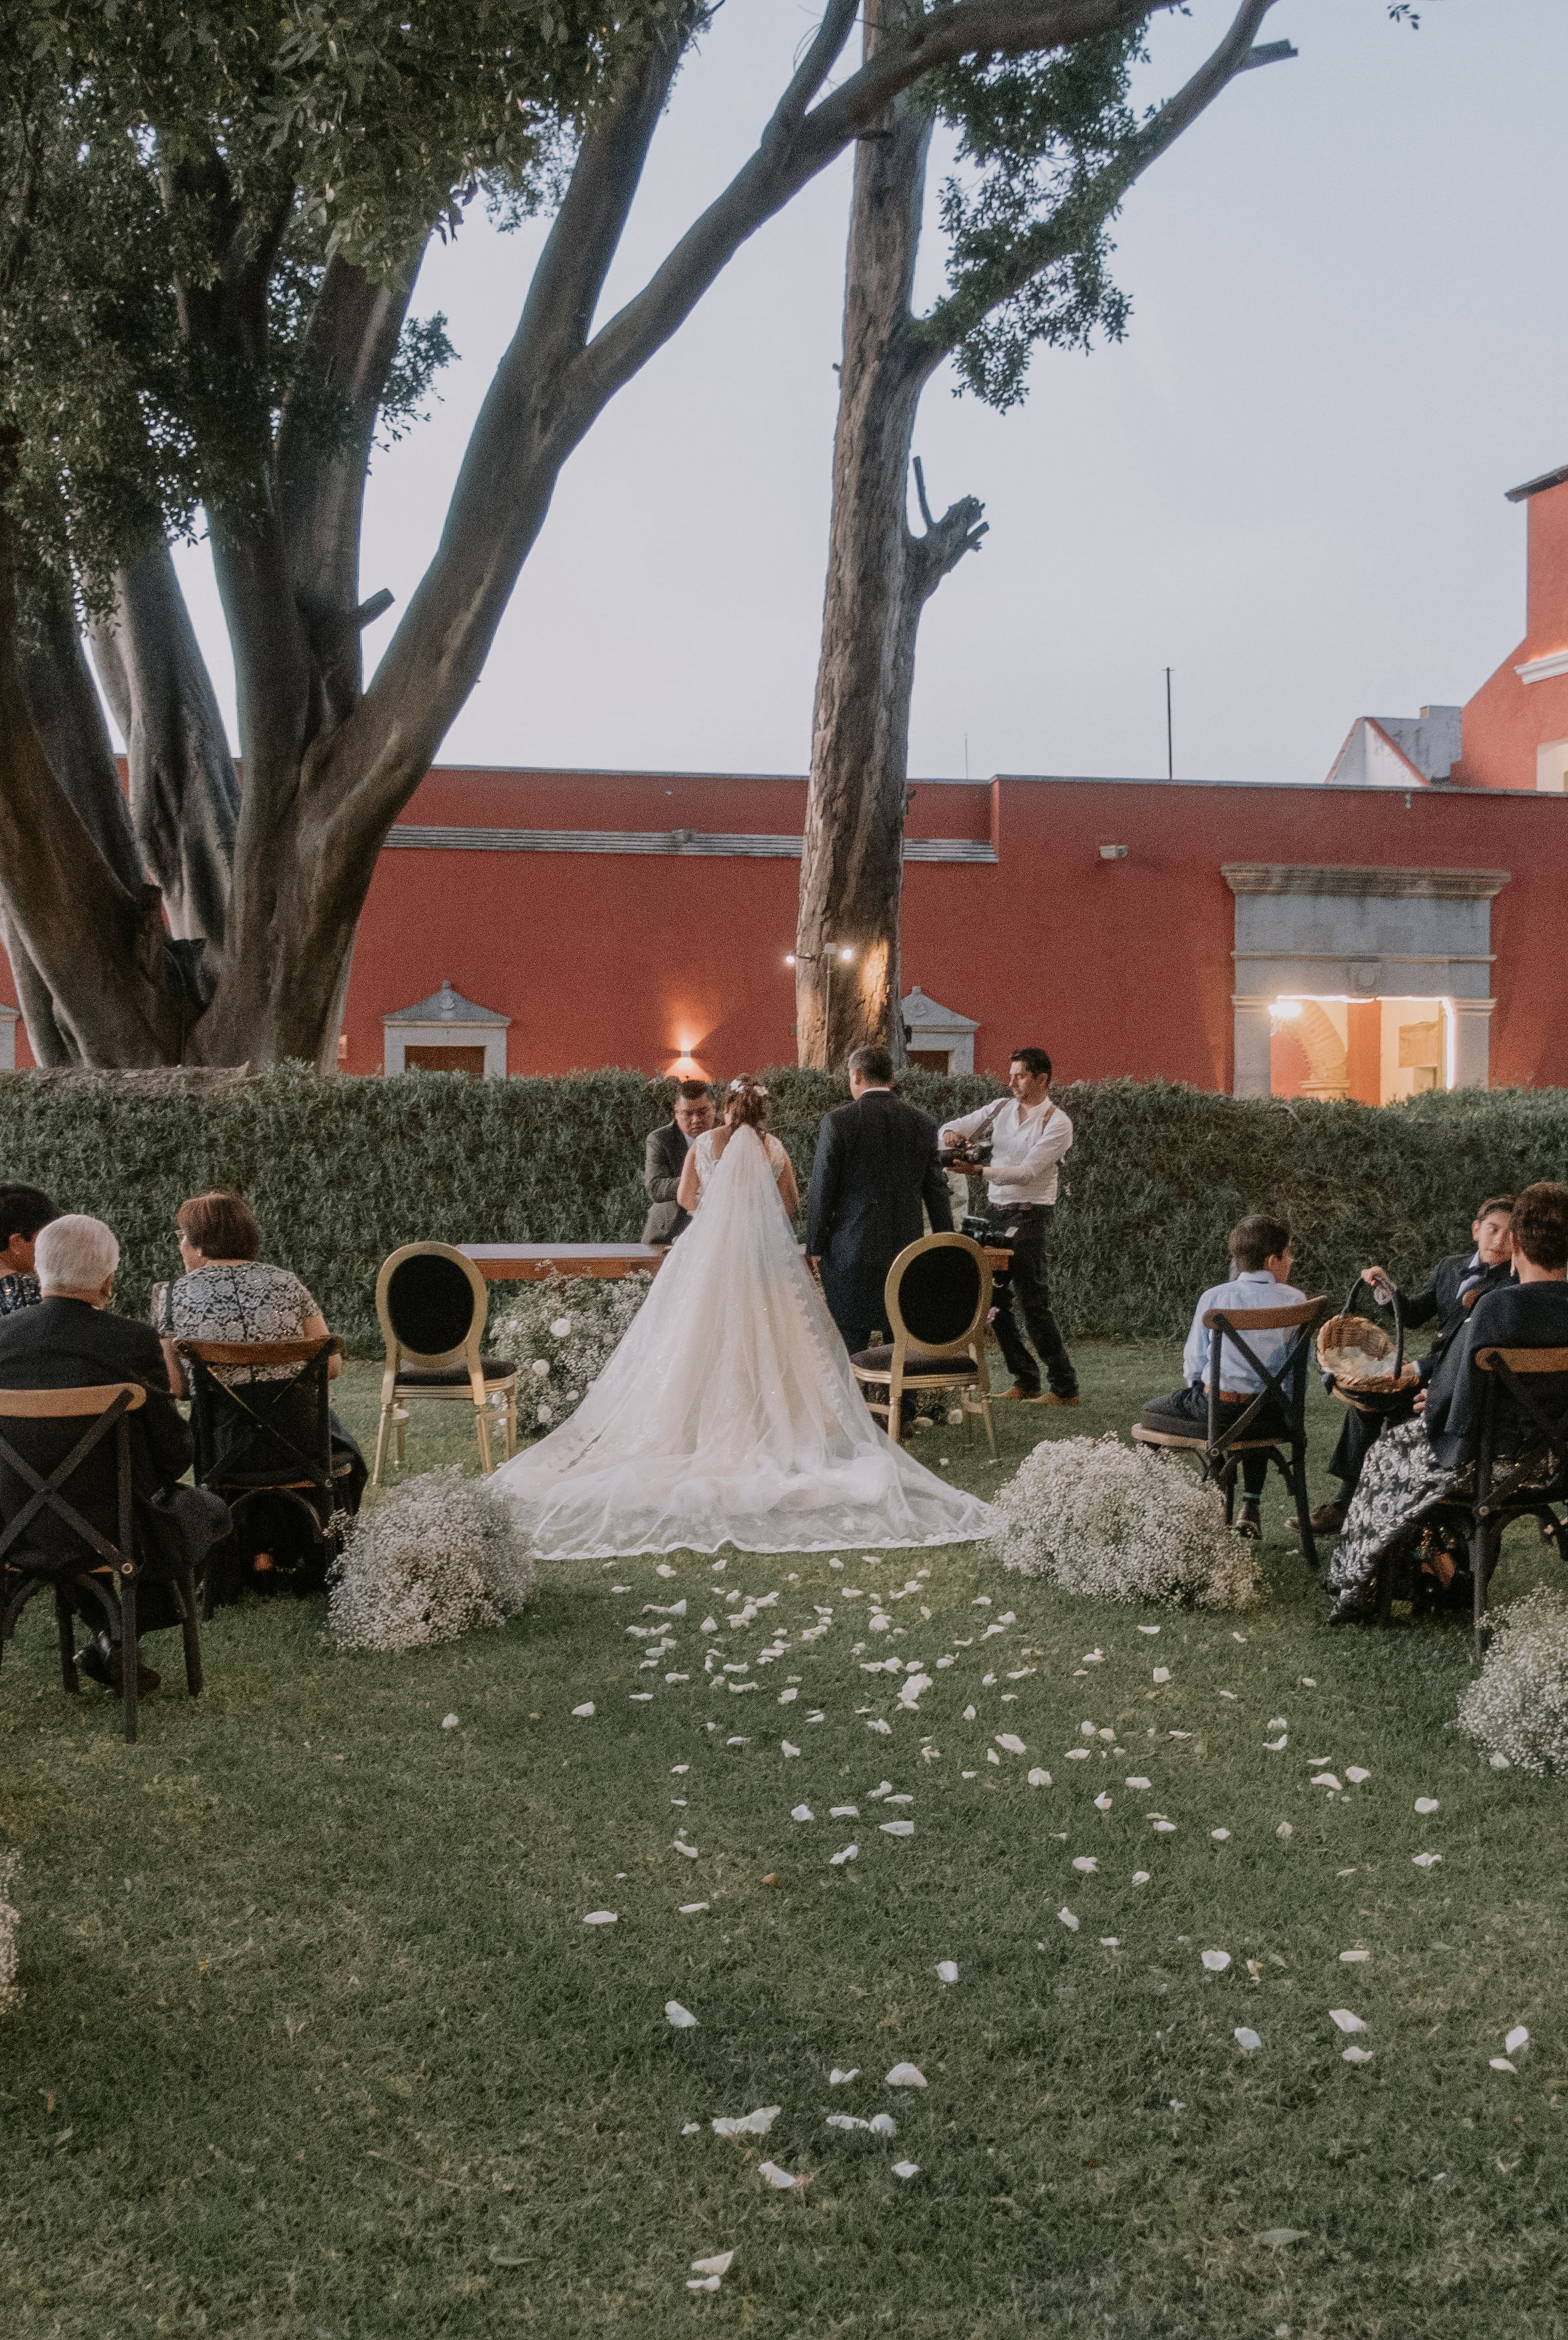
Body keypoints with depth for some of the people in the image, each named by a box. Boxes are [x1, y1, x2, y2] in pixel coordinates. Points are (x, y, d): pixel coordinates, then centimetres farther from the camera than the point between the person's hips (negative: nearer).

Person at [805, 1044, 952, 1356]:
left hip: (851, 1251, -4)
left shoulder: (837, 1121, -7)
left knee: (850, 1345, 0)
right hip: (908, 1251, 4)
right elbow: (936, 1190, 8)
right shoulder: (923, 1123, 4)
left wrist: (814, 1247, 3)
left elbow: (822, 1191, -5)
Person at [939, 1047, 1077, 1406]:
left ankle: (1065, 1387, -2)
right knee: (994, 1300, 8)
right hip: (995, 1211, 7)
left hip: (1029, 1215, -7)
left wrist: (980, 1170, -31)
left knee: (1033, 1302, -9)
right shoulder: (1001, 1109, 9)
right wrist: (952, 1132, -13)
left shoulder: (1057, 1123, -9)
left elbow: (1027, 1172, -20)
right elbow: (956, 1127, 12)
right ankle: (1025, 1380, 17)